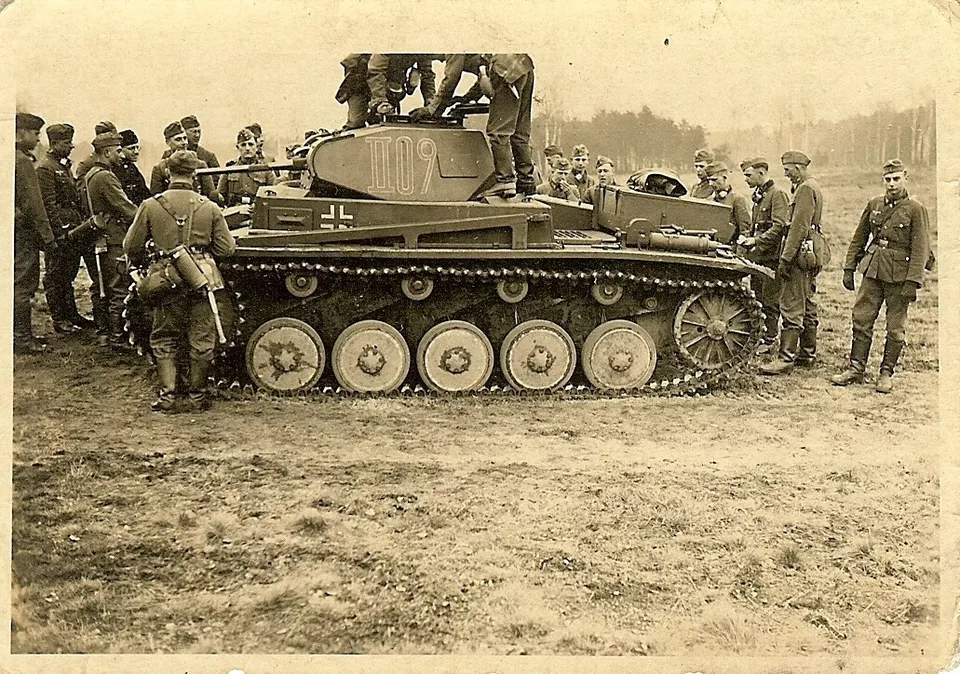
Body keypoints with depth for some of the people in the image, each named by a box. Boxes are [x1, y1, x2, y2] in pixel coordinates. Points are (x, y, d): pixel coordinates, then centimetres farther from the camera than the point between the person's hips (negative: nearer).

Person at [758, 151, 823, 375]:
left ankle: (786, 358, -11)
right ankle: (807, 354, 21)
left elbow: (799, 227, -21)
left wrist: (785, 259, -22)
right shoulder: (813, 188, 19)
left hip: (800, 255, -11)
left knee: (792, 307, -11)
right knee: (807, 306, 14)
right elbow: (790, 224, 21)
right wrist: (761, 239, 17)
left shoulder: (805, 189, -14)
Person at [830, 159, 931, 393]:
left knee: (895, 327, 4)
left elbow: (921, 249, -9)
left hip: (899, 275, -4)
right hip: (873, 270, 4)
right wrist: (849, 268, 10)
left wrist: (912, 282, -16)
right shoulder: (874, 204, 9)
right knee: (862, 318, 4)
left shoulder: (916, 209, -5)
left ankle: (886, 373, 14)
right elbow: (859, 238, 15)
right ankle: (856, 368, 12)